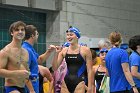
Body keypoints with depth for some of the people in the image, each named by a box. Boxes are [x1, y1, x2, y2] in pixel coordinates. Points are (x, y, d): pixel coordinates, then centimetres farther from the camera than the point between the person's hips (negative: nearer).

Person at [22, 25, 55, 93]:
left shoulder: (30, 49, 12)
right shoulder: (26, 50, -20)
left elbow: (39, 60, 26)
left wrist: (49, 51, 12)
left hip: (34, 84, 10)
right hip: (30, 85, -10)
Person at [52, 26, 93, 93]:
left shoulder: (85, 50, -2)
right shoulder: (64, 50, 6)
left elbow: (89, 70, -2)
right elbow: (55, 68, 5)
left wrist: (89, 87, -8)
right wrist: (56, 53, -7)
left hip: (79, 82, -3)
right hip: (66, 82, 4)